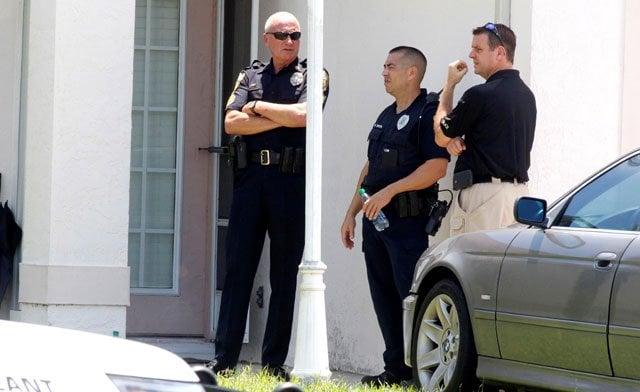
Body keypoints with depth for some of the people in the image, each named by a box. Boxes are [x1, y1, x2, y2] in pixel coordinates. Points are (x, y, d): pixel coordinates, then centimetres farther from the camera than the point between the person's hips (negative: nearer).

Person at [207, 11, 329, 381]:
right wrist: (281, 119, -7)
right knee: (238, 268, -2)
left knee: (285, 275, 2)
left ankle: (275, 362, 5)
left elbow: (303, 115, -13)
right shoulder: (250, 76, 14)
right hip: (251, 175, 2)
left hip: (291, 181, -2)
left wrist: (257, 107, -2)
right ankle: (224, 360, -2)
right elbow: (232, 123, 0)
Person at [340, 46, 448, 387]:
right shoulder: (386, 116, 20)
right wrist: (352, 212, 20)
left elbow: (437, 167, -19)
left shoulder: (428, 113, -9)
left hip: (407, 220, -9)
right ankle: (395, 368, 15)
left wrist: (389, 191, -21)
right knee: (384, 297, 9)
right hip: (375, 219, 9)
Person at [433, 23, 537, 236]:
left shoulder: (481, 95, -13)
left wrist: (449, 84, 11)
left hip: (485, 194, -9)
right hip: (519, 192, 9)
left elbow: (441, 136, 2)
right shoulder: (526, 94, 14)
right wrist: (459, 141, 6)